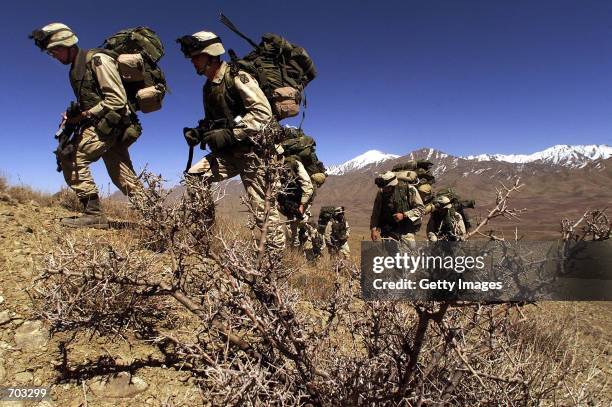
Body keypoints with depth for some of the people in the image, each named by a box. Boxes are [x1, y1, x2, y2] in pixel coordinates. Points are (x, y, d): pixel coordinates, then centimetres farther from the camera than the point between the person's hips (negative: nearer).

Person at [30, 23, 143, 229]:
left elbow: (117, 100, -17)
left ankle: (93, 213, -12)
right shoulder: (76, 69, 18)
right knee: (124, 178, 5)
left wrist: (85, 114, -13)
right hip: (100, 125, 9)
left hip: (110, 123, -9)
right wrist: (72, 115, 4)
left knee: (71, 158, -15)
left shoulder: (97, 60, -9)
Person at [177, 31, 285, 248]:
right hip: (230, 151, 8)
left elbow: (263, 112, -21)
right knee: (194, 175, -8)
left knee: (263, 208, -6)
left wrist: (229, 134, -24)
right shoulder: (209, 87, 15)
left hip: (254, 148, -7)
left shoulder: (236, 77, -10)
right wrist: (199, 133, 3)